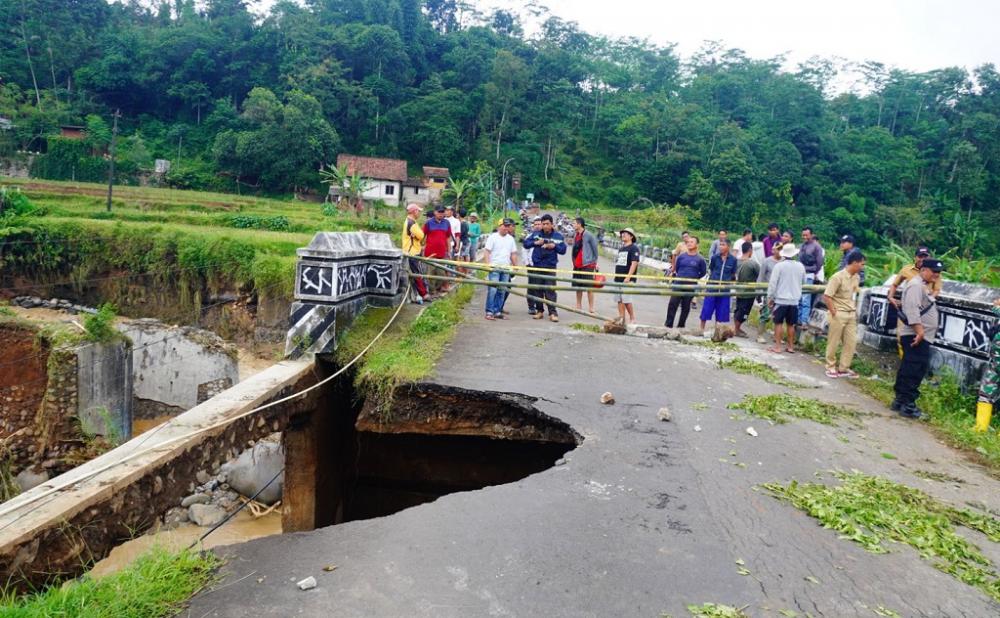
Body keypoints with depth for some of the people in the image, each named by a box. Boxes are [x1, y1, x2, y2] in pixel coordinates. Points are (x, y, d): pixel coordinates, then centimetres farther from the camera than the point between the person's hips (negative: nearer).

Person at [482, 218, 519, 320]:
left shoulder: (511, 239, 15)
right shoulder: (493, 237, 0)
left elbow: (513, 254, 19)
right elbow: (486, 251, -6)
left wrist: (516, 266, 11)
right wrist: (488, 263, -17)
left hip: (506, 268, 5)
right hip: (495, 267, -5)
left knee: (502, 291, 5)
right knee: (492, 289, -10)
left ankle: (497, 311, 11)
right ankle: (489, 312, -8)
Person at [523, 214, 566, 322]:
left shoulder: (558, 236, 2)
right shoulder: (535, 234, 4)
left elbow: (563, 250, 2)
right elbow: (525, 244, 4)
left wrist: (554, 246, -15)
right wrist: (535, 243, -12)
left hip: (550, 267, -2)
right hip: (537, 266, 2)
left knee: (550, 290, -8)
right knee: (538, 290, 7)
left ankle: (553, 312, -7)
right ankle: (540, 311, 17)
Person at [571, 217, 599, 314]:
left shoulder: (588, 235, -11)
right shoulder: (575, 235, 10)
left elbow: (595, 248, -6)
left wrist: (595, 262, -3)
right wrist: (574, 262, 14)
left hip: (587, 265, -7)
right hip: (577, 265, 7)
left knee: (589, 287, -4)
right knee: (578, 286, 11)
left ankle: (591, 308, 1)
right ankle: (579, 306, 20)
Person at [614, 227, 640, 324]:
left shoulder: (634, 248, -5)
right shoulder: (621, 249, 19)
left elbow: (634, 263, -15)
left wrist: (628, 277, -22)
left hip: (628, 279, -8)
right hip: (618, 278, 8)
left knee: (626, 300, -9)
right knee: (619, 300, 6)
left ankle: (632, 319, 3)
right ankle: (621, 319, 11)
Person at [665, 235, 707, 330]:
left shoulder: (700, 259, -2)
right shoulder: (681, 256, 4)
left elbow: (703, 272, 7)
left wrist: (694, 278, 5)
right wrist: (681, 276, 12)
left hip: (691, 286, -1)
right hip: (678, 284, 1)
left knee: (686, 307, 8)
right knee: (672, 304, -6)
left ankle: (681, 325, 19)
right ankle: (668, 324, 0)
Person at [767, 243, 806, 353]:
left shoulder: (779, 265, -11)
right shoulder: (800, 266, 2)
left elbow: (773, 283, -11)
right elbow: (803, 281, 17)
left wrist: (770, 297, -4)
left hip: (780, 299, -4)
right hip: (794, 300, 4)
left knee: (778, 323, 3)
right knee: (791, 324, 11)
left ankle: (777, 347, 2)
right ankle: (790, 346, 17)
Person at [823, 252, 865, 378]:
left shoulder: (857, 277, 6)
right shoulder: (838, 277, -17)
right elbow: (826, 297, -18)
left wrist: (854, 308, 9)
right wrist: (834, 312, -15)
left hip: (851, 314, 7)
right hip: (839, 314, -7)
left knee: (851, 342, 7)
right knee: (833, 342, 4)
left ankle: (843, 368, 16)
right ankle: (831, 367, 17)